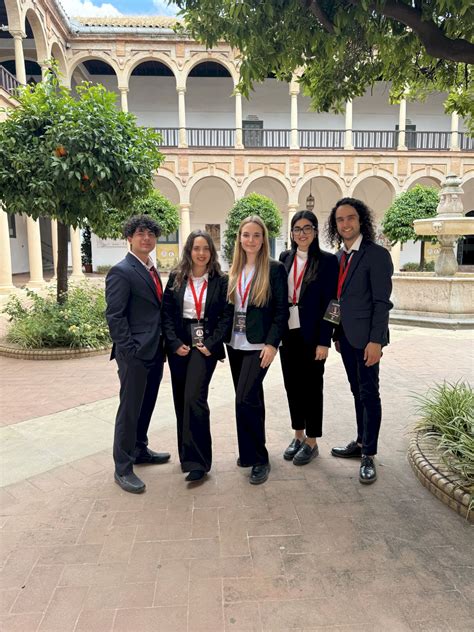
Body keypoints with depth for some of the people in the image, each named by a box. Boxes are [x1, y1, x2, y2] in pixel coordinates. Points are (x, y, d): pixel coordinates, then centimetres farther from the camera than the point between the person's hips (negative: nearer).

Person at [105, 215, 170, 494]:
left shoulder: (152, 270, 15)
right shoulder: (121, 272, -11)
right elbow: (114, 316, -16)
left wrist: (163, 345, 11)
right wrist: (129, 350, -19)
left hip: (155, 351, 8)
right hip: (135, 354, -8)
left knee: (146, 405, 19)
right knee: (130, 409, 1)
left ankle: (140, 449, 37)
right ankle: (123, 468, 15)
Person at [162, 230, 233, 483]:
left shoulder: (220, 281, 0)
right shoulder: (176, 278, 5)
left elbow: (226, 315, -2)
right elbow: (166, 313, 2)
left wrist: (212, 344, -11)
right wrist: (175, 343, -8)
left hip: (205, 345, -3)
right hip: (179, 345, 3)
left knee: (194, 398, -13)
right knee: (181, 401, 9)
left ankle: (197, 461, -4)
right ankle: (186, 453, 25)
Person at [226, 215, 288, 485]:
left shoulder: (275, 269, -6)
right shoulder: (235, 271, 10)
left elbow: (282, 310, -8)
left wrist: (272, 344, -15)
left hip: (259, 345, -5)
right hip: (235, 344, 6)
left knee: (245, 399, -12)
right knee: (250, 399, 14)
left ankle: (258, 459, 5)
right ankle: (250, 451, 29)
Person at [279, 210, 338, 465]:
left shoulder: (327, 261, -5)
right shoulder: (285, 258, 8)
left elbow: (329, 303, -9)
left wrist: (324, 341, -13)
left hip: (311, 334, -4)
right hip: (287, 332, 5)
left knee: (311, 386, 6)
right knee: (292, 384, 12)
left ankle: (311, 442, 20)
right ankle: (298, 436, 29)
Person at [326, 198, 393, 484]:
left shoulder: (376, 254, -10)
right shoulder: (339, 256, 11)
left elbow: (382, 302, -15)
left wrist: (375, 341, -19)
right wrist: (337, 334, 13)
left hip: (365, 337, -7)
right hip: (346, 336, 7)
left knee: (369, 393, 2)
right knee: (358, 392, 16)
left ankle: (369, 455, 13)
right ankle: (361, 443, 30)